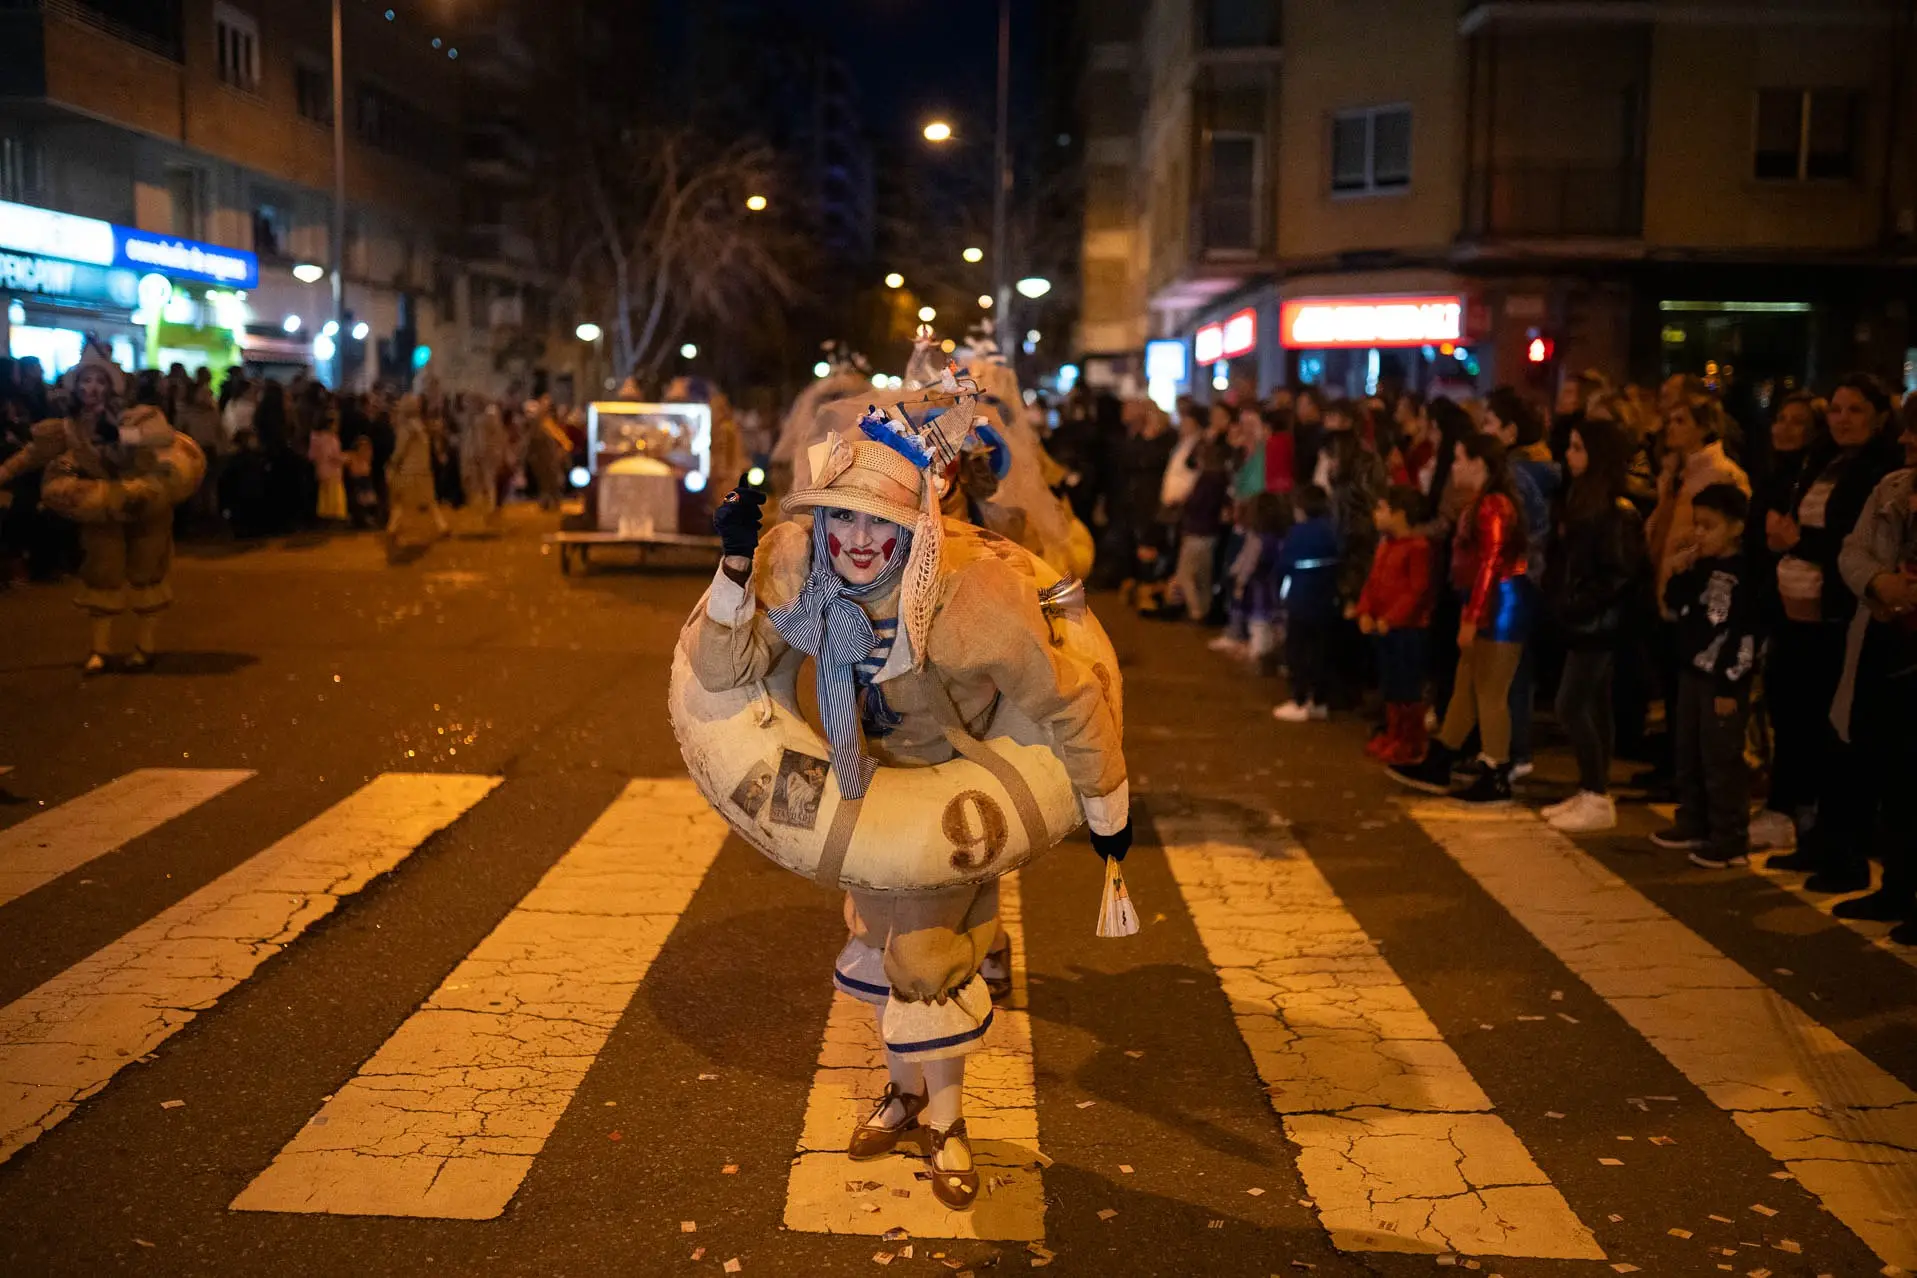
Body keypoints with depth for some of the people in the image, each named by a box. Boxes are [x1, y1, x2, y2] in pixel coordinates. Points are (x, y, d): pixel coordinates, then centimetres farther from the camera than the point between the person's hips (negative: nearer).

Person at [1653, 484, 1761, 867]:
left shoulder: (1744, 574, -15)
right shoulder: (1699, 568, 10)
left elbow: (1746, 635, -18)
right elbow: (1674, 612, 15)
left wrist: (1729, 687, -19)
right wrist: (1680, 575, -2)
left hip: (1724, 680, -9)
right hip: (1692, 673, 9)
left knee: (1722, 760, -5)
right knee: (1688, 756, 15)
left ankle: (1730, 839, 2)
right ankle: (1693, 825, 27)